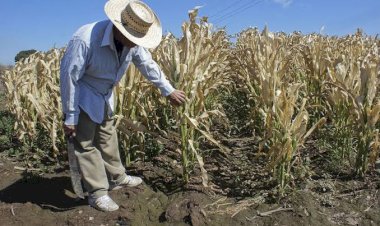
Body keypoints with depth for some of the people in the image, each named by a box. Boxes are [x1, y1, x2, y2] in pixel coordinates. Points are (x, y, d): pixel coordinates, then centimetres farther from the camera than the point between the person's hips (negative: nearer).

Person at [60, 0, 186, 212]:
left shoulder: (133, 42, -16)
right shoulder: (85, 39, -35)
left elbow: (148, 65, -1)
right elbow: (69, 76, -27)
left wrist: (169, 90, 6)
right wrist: (70, 116, -21)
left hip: (105, 95, 6)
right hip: (82, 95, -6)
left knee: (108, 137, 17)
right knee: (86, 143, -1)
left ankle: (117, 177, 33)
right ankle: (97, 193, 10)